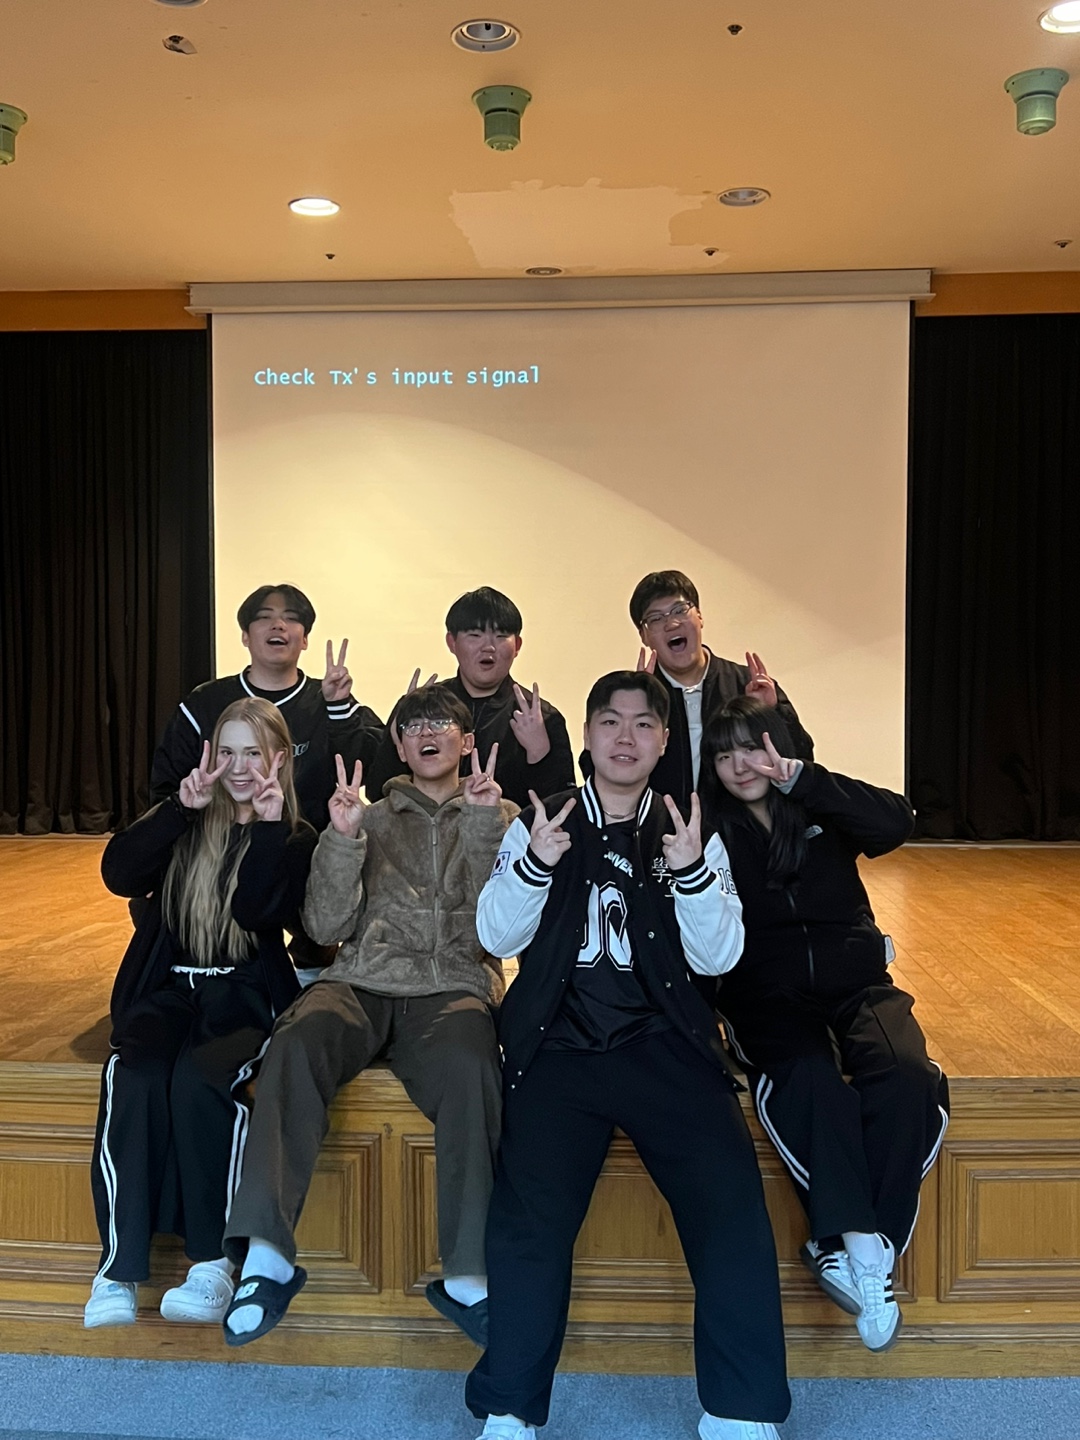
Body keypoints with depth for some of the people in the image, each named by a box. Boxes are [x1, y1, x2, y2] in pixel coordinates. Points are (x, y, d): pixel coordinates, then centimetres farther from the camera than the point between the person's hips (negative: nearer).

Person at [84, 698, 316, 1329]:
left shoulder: (295, 839, 5)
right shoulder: (187, 822, 11)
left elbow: (258, 912, -13)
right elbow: (120, 874, -7)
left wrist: (269, 826, -17)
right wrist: (180, 805, -15)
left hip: (246, 994, -2)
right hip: (166, 986, 2)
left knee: (198, 1079, -31)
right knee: (136, 1080, -28)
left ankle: (213, 1259, -18)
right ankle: (120, 1266, -24)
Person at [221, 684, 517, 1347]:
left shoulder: (497, 817, 17)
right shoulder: (372, 817, 20)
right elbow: (328, 927, 7)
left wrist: (483, 825, -9)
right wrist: (342, 837, -6)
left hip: (453, 986, -1)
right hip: (363, 982, 2)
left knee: (468, 1065, -36)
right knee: (299, 1037, -32)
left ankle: (470, 1276, -29)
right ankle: (267, 1254, -31)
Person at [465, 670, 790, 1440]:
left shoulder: (692, 833, 12)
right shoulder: (542, 823, 11)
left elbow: (718, 956, 2)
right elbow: (499, 937, 3)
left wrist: (693, 870, -16)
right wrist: (533, 865, -16)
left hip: (668, 1045, 1)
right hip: (561, 1044, 0)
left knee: (732, 1204, -19)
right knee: (529, 1216, -20)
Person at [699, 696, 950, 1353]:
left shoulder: (822, 812, 6)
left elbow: (895, 822, -16)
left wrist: (796, 778, -21)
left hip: (855, 983, 2)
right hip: (767, 997, -1)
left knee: (905, 1073, -29)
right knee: (809, 1075, -35)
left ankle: (844, 1248, -20)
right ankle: (861, 1245, -30)